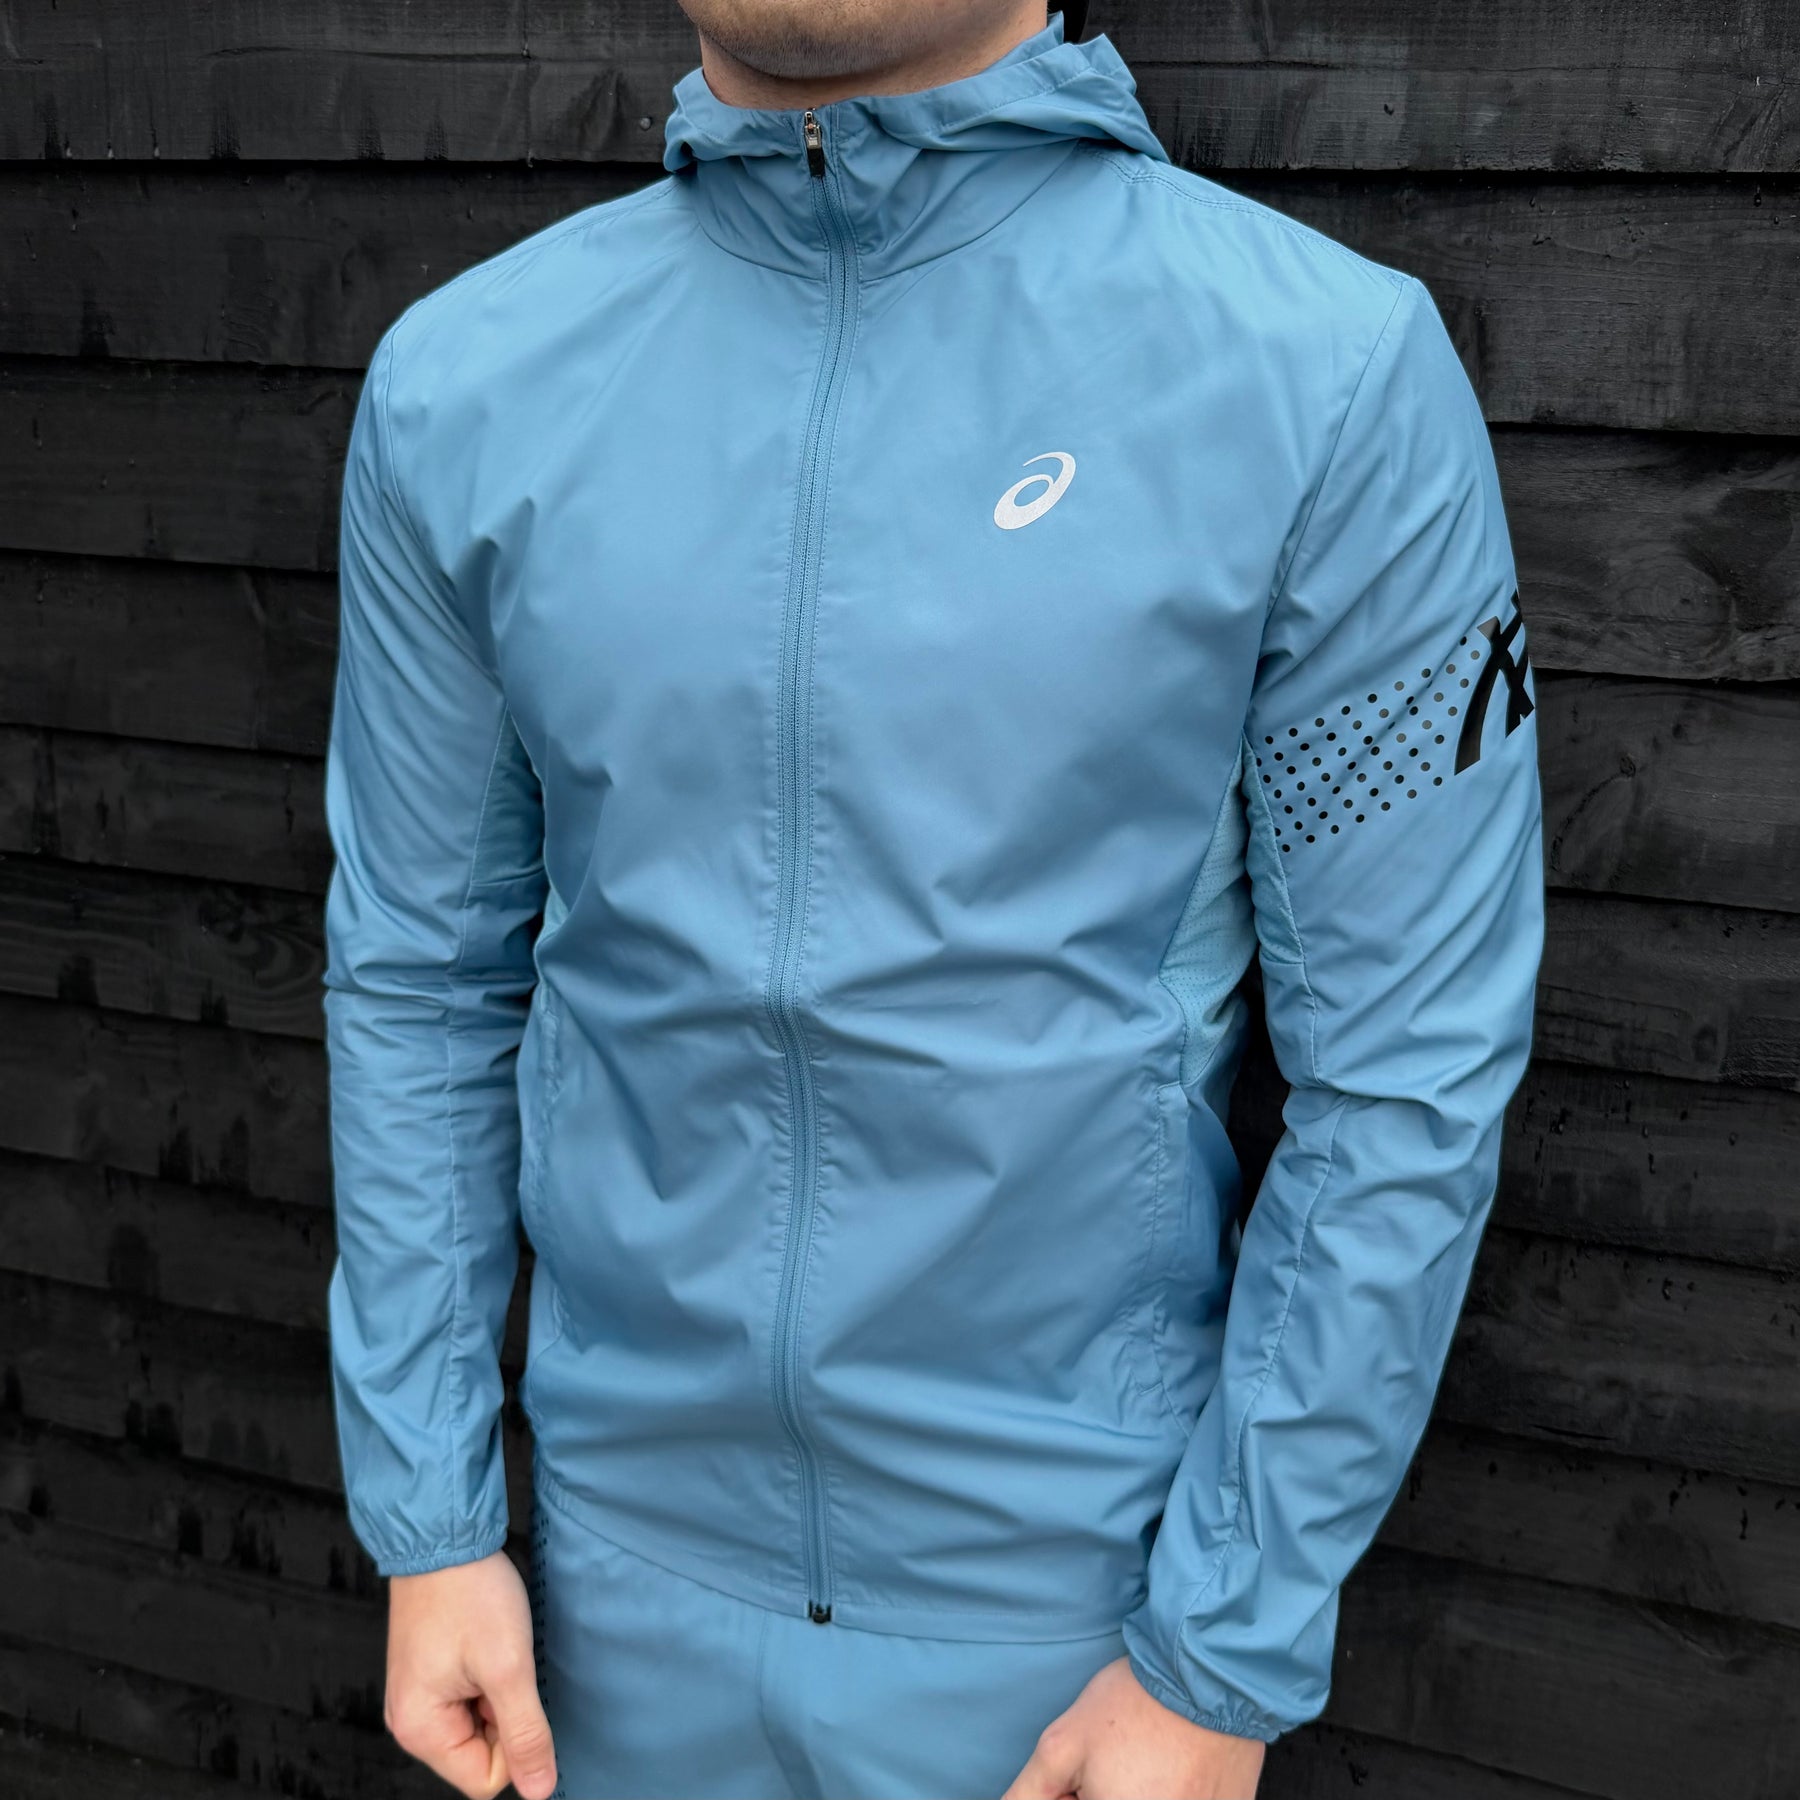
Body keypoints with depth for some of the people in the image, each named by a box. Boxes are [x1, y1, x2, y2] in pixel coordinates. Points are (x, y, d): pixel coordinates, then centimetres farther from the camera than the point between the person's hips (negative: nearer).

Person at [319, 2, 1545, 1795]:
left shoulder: (1332, 372, -16)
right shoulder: (458, 384, -5)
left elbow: (1405, 1075, -12)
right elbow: (420, 979, 1)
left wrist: (1226, 1656, -9)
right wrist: (428, 1519, 2)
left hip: (1081, 1588, -2)